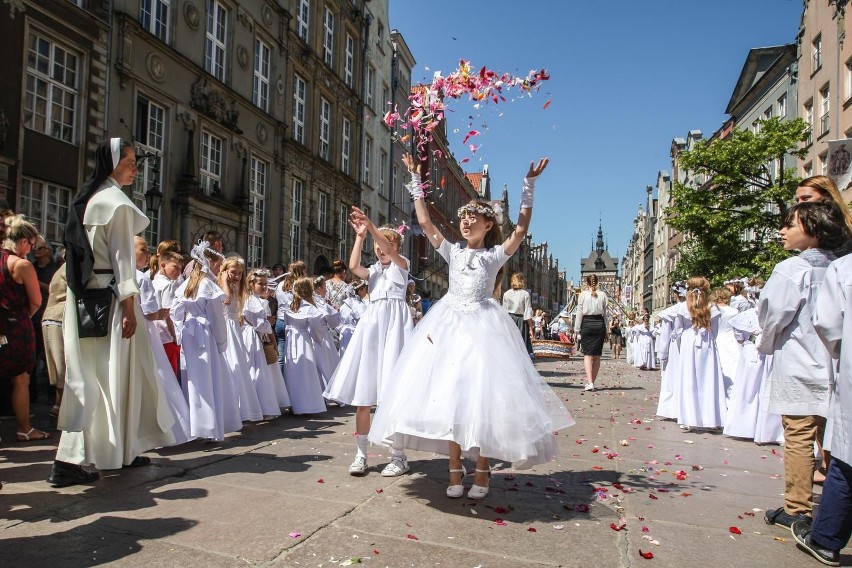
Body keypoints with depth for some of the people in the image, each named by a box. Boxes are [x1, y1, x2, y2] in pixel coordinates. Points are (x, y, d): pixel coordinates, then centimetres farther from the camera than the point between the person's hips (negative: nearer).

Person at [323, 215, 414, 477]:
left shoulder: (401, 264, 9)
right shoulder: (373, 271, 20)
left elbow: (391, 252, -13)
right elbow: (353, 267, -1)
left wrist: (371, 226, -24)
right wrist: (360, 236, -2)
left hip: (395, 322, -5)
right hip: (372, 323, 5)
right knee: (363, 391, 1)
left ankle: (398, 456, 2)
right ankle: (361, 453, 10)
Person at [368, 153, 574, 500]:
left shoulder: (495, 255, 5)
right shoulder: (453, 252, 12)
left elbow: (520, 230, -7)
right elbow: (425, 223, 9)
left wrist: (529, 187, -10)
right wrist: (416, 182, 9)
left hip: (482, 326, -3)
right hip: (450, 325, 3)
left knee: (482, 396, -4)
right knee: (449, 396, 2)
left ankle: (481, 471, 11)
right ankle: (455, 470, 13)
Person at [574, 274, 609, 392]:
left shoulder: (583, 295, -3)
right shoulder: (602, 294, 3)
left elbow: (579, 313, -3)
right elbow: (605, 313, 5)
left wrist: (577, 330, 3)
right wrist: (606, 330, 12)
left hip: (587, 324, -2)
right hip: (599, 324, 2)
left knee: (587, 354, -2)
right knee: (597, 355, 10)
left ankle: (589, 382, -16)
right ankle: (592, 382, 17)